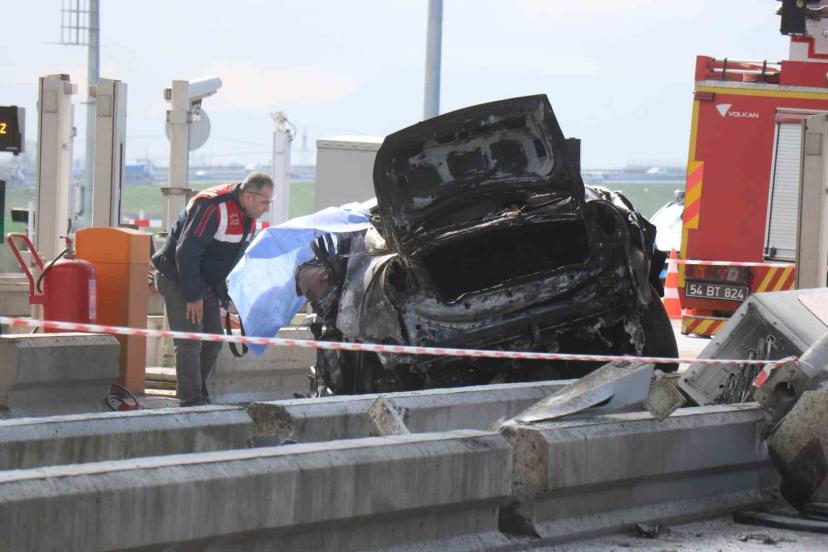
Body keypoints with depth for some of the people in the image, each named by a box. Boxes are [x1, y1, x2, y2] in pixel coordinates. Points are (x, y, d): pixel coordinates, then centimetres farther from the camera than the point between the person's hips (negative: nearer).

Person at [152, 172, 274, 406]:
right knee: (190, 343, -12)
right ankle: (191, 403, -9)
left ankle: (200, 397, 21)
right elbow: (186, 252, -28)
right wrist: (193, 296, -24)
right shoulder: (212, 207, -27)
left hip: (207, 284, 9)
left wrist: (221, 293, 8)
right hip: (178, 279, -9)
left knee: (213, 341, 9)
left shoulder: (248, 215, 3)